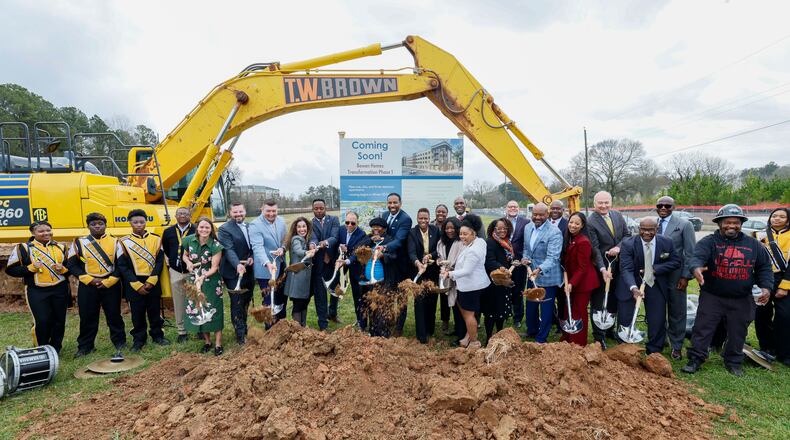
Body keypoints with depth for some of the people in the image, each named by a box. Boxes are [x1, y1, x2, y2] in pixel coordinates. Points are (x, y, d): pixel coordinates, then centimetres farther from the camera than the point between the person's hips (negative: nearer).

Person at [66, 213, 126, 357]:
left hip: (111, 285, 0)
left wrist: (108, 281, -12)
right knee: (87, 317, 7)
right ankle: (85, 346, 23)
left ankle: (119, 342, 21)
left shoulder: (114, 242, 2)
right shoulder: (79, 243, 3)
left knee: (114, 315, 7)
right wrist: (90, 279, -10)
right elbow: (71, 265, 1)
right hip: (88, 286, 1)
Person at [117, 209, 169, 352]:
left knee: (155, 311, 10)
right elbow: (122, 266, -4)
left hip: (153, 282, 1)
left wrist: (151, 281, -11)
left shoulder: (156, 239, 2)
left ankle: (157, 336, 25)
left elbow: (160, 261, 0)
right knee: (137, 313, 7)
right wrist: (137, 285, -11)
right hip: (134, 284, -1)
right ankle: (138, 339, 22)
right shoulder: (124, 242, -1)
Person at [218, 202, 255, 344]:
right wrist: (237, 265, -33)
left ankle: (244, 330, 34)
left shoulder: (250, 227, 10)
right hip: (234, 273, -6)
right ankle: (240, 336, 12)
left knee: (246, 302, 17)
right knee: (237, 305, 1)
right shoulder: (224, 229, -9)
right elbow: (229, 250, -19)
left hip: (249, 272, 6)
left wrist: (252, 257, -8)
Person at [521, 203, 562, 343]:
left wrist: (540, 269, -42)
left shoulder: (554, 232, -20)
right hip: (532, 275, 7)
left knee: (546, 309, 8)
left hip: (547, 277, -7)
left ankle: (541, 339, 25)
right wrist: (525, 258, -6)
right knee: (531, 306, 22)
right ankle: (531, 331, 43)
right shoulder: (528, 227, 2)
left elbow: (552, 257, -27)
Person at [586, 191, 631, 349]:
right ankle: (599, 336, 15)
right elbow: (595, 248, -19)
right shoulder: (590, 222, -16)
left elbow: (628, 234, 8)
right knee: (598, 303, 4)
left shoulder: (618, 216, 3)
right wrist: (603, 269, -24)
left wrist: (618, 247, -12)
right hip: (601, 268, -6)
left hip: (618, 266, 6)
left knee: (613, 301, 18)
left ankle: (610, 329, 35)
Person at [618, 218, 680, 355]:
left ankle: (654, 353, 26)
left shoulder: (667, 243, -5)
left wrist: (655, 269, -16)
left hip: (656, 286, 2)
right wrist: (633, 288, -39)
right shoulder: (628, 244, -16)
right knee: (625, 319, 4)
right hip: (633, 284, -2)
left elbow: (676, 262, 0)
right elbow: (626, 269, -23)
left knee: (658, 321, 5)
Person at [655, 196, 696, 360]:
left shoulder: (684, 225, -3)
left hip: (676, 277, -2)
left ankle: (676, 347, 23)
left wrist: (685, 276, -8)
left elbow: (690, 253, -4)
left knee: (677, 313, 8)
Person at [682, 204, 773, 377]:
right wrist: (696, 268, -48)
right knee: (702, 328, -1)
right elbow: (697, 256, -25)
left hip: (741, 301, 3)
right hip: (712, 297, -3)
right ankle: (695, 359, 8)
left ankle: (733, 362, 31)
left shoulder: (753, 244, 6)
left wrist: (766, 286, -4)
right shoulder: (709, 241, -7)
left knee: (737, 332, 13)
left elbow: (764, 267, 12)